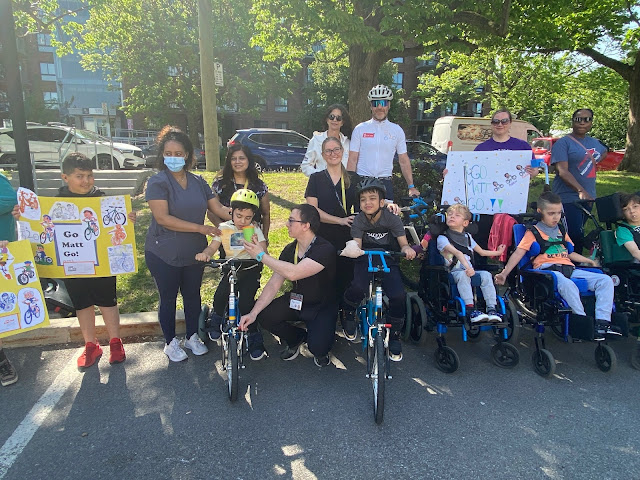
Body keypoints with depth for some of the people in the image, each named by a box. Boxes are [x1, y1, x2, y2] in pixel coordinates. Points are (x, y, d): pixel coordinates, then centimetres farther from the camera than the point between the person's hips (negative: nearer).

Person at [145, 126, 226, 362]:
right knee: (168, 298, 9)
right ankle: (171, 342, 28)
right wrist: (200, 228, -24)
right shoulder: (158, 182, -12)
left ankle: (192, 337, 35)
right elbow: (162, 218, -21)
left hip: (194, 252, 4)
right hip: (164, 254, -4)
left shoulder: (198, 182, 4)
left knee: (192, 294, 15)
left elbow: (216, 208, 2)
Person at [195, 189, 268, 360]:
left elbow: (263, 252, -18)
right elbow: (212, 247, -7)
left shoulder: (255, 230, -6)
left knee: (245, 302, -18)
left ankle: (255, 339, 0)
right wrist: (204, 254, -30)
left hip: (250, 270, -2)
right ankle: (217, 321, 17)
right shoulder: (224, 227, -1)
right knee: (219, 297, -18)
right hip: (230, 269, 2)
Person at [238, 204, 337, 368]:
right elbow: (274, 284, -7)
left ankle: (320, 351, 15)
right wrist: (253, 313, -18)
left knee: (317, 347, -27)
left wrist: (261, 256, -28)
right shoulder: (289, 250, -4)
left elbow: (293, 273, -38)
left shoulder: (325, 249, -26)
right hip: (296, 301, 6)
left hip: (322, 306, -6)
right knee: (264, 316, -16)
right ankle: (296, 339, 14)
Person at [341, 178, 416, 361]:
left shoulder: (392, 218, -10)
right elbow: (357, 244, -13)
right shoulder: (359, 220, -6)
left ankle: (394, 336, 5)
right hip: (366, 259, 0)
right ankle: (349, 316, 5)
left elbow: (403, 243, -10)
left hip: (388, 259, 0)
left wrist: (407, 249, -34)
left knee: (398, 295, -22)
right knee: (358, 287, -31)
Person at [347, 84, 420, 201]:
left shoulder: (397, 130, 8)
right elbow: (352, 160, 0)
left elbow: (404, 161, 8)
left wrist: (411, 186, 1)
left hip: (385, 183, 1)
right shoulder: (360, 129, 3)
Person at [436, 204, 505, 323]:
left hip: (470, 270, 5)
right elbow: (457, 253, -16)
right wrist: (467, 267, -29)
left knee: (485, 275, -23)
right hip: (453, 272, -5)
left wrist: (498, 252, 39)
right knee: (463, 275, -36)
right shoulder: (442, 238, 1)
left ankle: (491, 309, -23)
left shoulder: (467, 237, 23)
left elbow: (482, 252, 34)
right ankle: (471, 310, -42)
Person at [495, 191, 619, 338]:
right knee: (567, 285, -38)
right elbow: (518, 253, -3)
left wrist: (589, 261, 30)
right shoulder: (533, 232, 6)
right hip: (546, 270, -6)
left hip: (568, 269, 7)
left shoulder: (561, 230, 24)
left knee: (605, 280, -9)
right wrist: (504, 273, -12)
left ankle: (602, 323, -16)